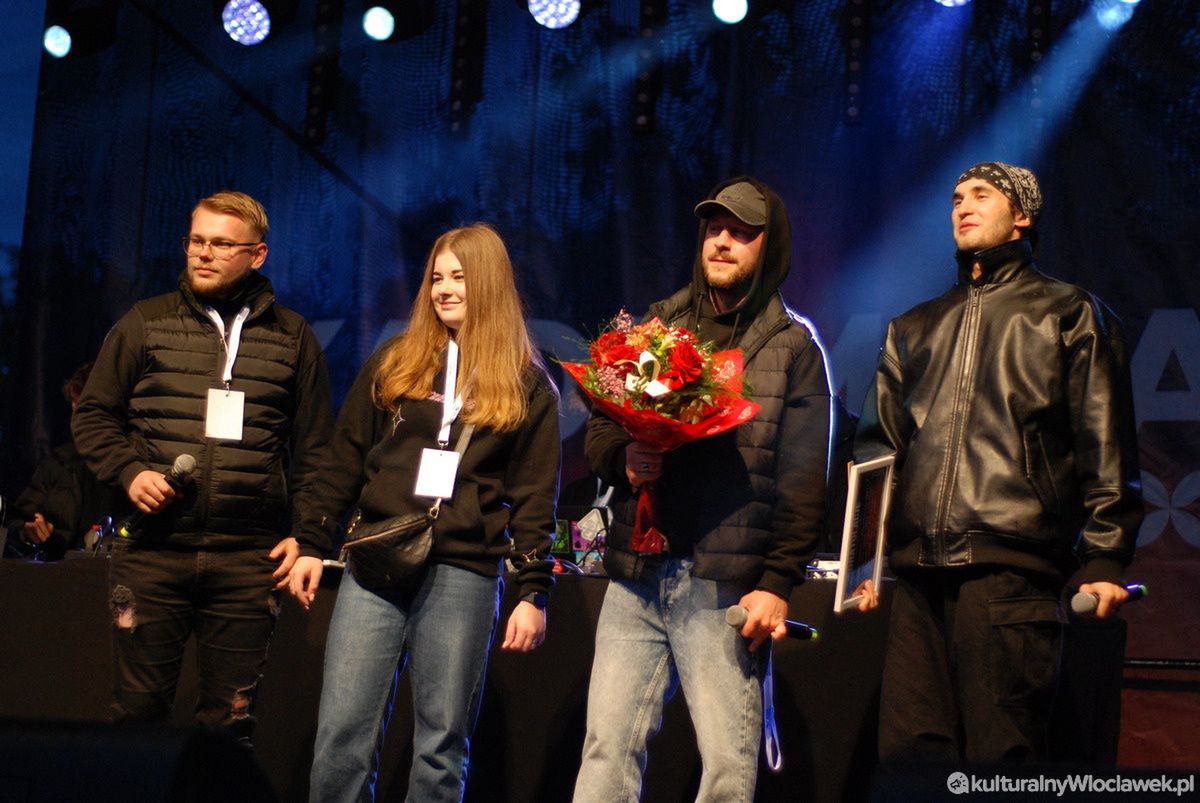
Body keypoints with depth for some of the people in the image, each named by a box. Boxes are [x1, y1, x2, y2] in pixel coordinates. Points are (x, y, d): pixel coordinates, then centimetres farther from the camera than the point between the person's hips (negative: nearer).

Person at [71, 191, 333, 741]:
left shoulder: (292, 337, 10)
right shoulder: (146, 323, 9)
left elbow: (314, 447, 11)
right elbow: (93, 416, 12)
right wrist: (129, 471, -6)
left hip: (247, 561, 0)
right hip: (154, 549, 0)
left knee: (230, 715, 5)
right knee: (139, 706, 3)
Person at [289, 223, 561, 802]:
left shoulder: (526, 385, 8)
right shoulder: (394, 363, 12)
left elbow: (534, 497, 6)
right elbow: (345, 461, 14)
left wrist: (534, 591, 0)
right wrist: (313, 544, 8)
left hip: (464, 574, -1)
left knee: (442, 744, 1)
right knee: (342, 735, -4)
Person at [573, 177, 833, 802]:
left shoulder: (793, 347, 4)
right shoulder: (654, 327, 16)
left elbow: (803, 480, -2)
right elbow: (598, 432, 18)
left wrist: (779, 584, -10)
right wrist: (624, 458, -6)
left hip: (725, 587, -3)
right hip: (636, 576, 4)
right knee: (608, 750, 0)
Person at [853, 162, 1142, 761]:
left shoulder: (1069, 314, 11)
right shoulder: (914, 328, 25)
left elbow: (1106, 448, 4)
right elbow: (876, 443, 23)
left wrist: (1105, 559, -6)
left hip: (1011, 569, -4)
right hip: (918, 572, 5)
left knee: (999, 752, -8)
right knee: (908, 747, -3)